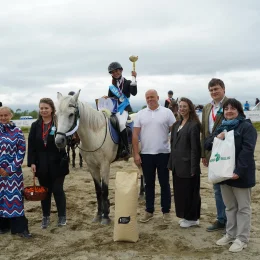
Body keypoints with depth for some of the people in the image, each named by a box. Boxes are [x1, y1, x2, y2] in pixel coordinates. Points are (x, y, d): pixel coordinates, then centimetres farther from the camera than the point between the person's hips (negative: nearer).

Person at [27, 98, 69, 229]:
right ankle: (45, 216, 26)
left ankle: (62, 216, 21)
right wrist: (32, 162, -5)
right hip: (41, 164, 3)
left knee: (58, 190, 5)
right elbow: (31, 145, 3)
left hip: (57, 164, -3)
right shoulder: (35, 125, 4)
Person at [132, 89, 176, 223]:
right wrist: (136, 154, -4)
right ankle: (149, 210, 22)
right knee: (149, 183, 11)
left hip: (163, 153, -1)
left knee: (164, 183, 7)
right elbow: (135, 135, 2)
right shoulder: (140, 114, 4)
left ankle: (166, 211, 18)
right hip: (146, 154, 2)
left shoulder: (167, 112, -1)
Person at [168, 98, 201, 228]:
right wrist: (171, 163, 11)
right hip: (177, 165, 8)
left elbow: (195, 148, -15)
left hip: (187, 165, -8)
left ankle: (192, 218, 17)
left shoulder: (194, 125, -11)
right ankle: (185, 216, 28)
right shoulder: (177, 124, 13)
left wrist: (193, 168, -17)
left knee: (190, 192, 3)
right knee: (179, 191, 14)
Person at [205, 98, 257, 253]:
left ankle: (242, 239, 11)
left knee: (243, 207, 4)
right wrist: (216, 139, -11)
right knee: (230, 207, 16)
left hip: (240, 174, -7)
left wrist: (239, 171, -26)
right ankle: (231, 234, 26)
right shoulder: (222, 127, 14)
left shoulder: (247, 126, -8)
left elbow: (247, 150, -18)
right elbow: (207, 145, 11)